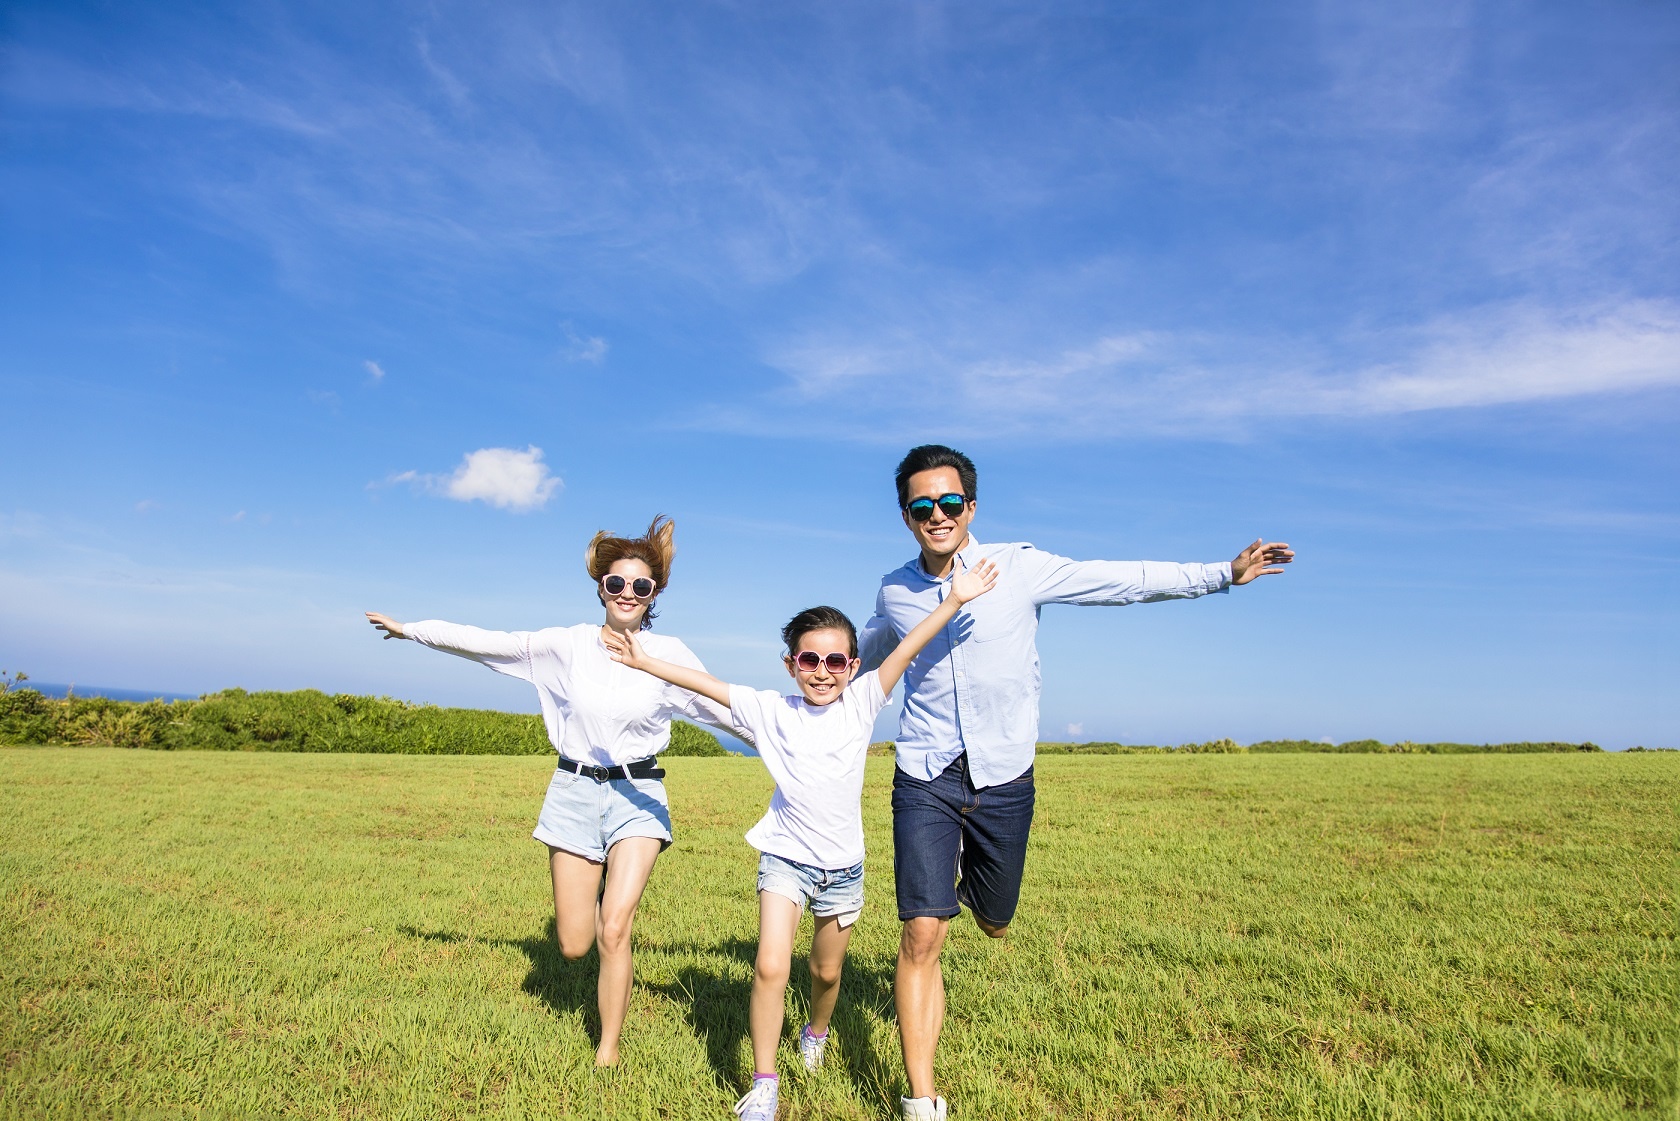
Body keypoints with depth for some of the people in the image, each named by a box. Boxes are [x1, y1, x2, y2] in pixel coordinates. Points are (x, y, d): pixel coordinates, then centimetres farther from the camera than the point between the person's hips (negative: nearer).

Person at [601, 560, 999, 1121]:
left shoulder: (862, 702, -7)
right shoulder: (771, 710, -7)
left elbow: (905, 650, -15)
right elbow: (703, 682, -6)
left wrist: (955, 600, -20)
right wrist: (644, 661, -8)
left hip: (843, 865, 1)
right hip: (786, 858, -1)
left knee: (827, 971, 18)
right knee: (770, 967, -15)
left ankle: (816, 1033, 51)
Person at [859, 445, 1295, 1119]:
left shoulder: (1019, 568, -7)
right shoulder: (894, 592, 0)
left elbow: (1124, 581, -6)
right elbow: (864, 661, 21)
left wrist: (1226, 574, -9)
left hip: (1004, 780, 0)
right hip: (925, 781, 0)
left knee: (993, 924, 16)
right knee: (922, 938, -9)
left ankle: (964, 878, 54)